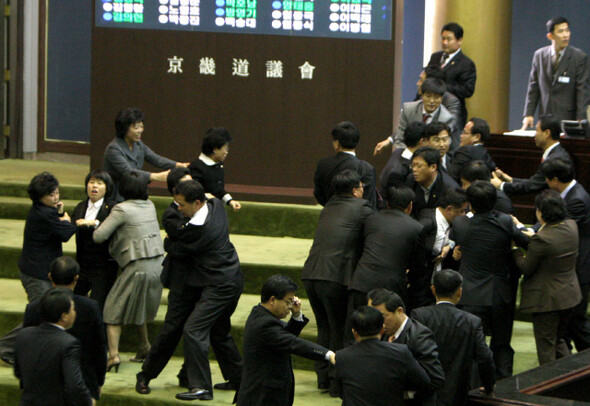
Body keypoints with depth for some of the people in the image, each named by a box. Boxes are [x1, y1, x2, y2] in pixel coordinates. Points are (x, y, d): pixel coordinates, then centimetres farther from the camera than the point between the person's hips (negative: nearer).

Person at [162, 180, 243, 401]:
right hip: (233, 280, 10)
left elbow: (176, 251, -11)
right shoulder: (216, 206, 0)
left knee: (194, 329, -13)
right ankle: (237, 378, 32)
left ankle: (200, 386, -13)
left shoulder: (198, 228, -26)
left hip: (219, 287, -10)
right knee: (219, 331, 22)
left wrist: (167, 241, 11)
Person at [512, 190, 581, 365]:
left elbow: (526, 268, -15)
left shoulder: (541, 239, -27)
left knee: (546, 346, 6)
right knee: (558, 340, 25)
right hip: (569, 295, 8)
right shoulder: (572, 227, -5)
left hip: (547, 300, -8)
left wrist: (515, 250, 2)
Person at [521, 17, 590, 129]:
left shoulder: (580, 57, -4)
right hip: (545, 116, 3)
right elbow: (533, 87, 11)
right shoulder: (539, 55, 8)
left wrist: (580, 120, -14)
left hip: (568, 118, -3)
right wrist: (528, 114, 4)